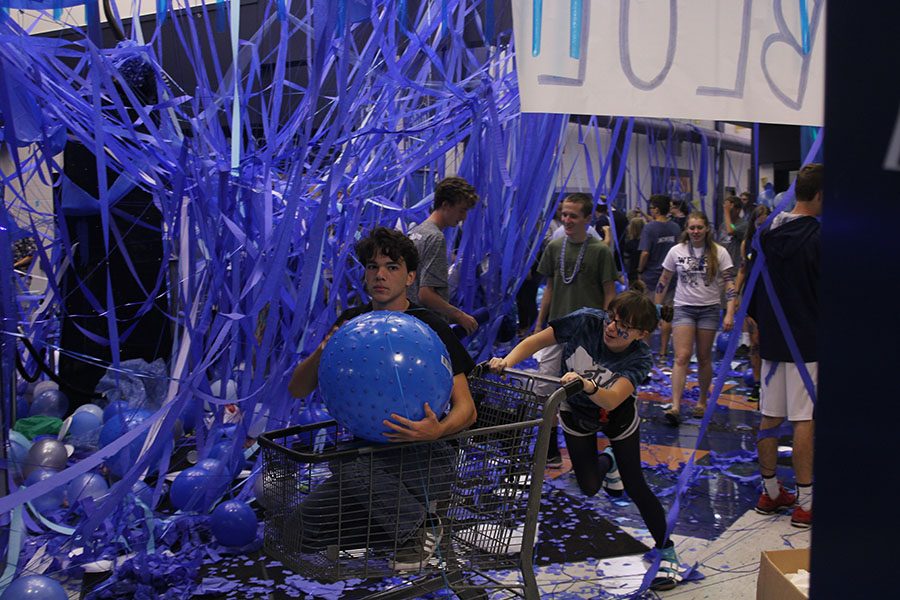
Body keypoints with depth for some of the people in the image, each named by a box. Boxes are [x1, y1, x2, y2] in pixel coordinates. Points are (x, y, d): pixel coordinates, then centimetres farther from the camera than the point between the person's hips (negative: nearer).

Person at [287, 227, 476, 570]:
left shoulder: (430, 328, -4)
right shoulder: (353, 322, 8)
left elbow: (466, 409, -9)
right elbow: (298, 390, 7)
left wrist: (438, 430, -33)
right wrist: (323, 350, -15)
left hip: (424, 456, -5)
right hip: (366, 453, 5)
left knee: (350, 469, -35)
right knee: (302, 530, -16)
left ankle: (419, 522, -10)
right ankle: (409, 522, -1)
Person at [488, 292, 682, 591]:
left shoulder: (640, 358, -34)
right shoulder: (587, 321, -33)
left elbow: (611, 400, -48)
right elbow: (534, 342, -27)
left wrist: (587, 385, -67)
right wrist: (506, 363, -43)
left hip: (617, 415, -2)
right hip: (576, 413, 2)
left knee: (634, 485, 1)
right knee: (589, 487, 7)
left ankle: (667, 552, 23)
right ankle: (607, 462, 46)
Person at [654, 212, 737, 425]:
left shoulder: (719, 252, -2)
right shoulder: (676, 251, 1)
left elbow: (729, 284, -5)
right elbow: (663, 282, 10)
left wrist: (729, 314, -13)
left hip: (709, 309, 0)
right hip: (683, 308, 0)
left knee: (704, 358, 7)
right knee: (682, 357, -12)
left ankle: (702, 402, 24)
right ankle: (675, 407, -18)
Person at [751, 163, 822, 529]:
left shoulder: (768, 234, 6)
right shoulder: (819, 237, -15)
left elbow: (754, 283, 11)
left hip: (772, 339, 6)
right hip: (808, 343, -6)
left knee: (770, 417, 11)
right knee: (805, 420, -1)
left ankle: (770, 493, 22)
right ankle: (805, 504, 5)